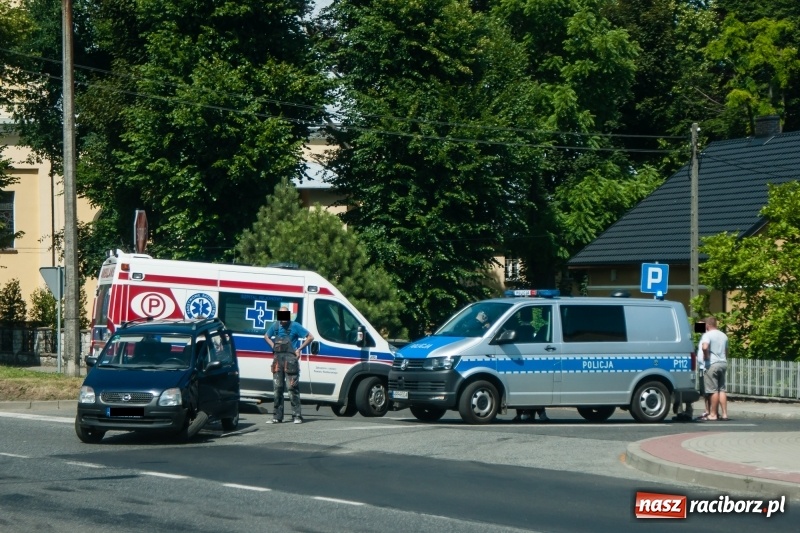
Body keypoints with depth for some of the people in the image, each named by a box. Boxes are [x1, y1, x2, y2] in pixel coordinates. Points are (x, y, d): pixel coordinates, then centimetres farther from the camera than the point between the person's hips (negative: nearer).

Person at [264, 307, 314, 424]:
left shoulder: (295, 326, -3)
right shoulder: (275, 326, 11)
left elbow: (310, 337, 0)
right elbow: (266, 336, 28)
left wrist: (299, 349, -6)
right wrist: (272, 346, 10)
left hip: (290, 360, -5)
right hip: (278, 359, 5)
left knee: (292, 388, -9)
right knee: (277, 388, 7)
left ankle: (297, 416, -7)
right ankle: (277, 416, 12)